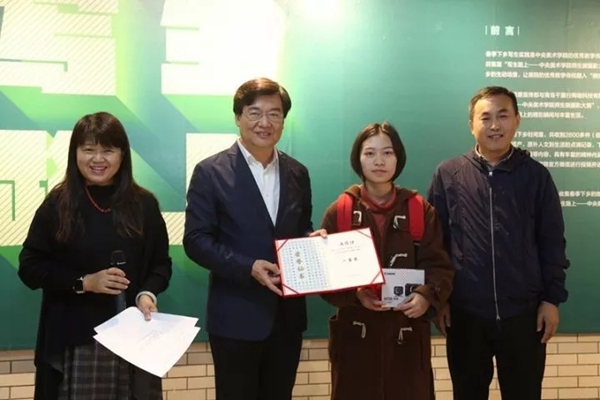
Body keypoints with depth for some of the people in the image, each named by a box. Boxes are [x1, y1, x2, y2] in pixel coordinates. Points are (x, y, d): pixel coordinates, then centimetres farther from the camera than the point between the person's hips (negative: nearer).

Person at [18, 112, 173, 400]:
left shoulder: (143, 203, 4)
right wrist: (83, 282, -13)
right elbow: (30, 267, 0)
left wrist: (147, 293, -12)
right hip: (74, 338, -1)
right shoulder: (57, 204, 0)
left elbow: (161, 262, 8)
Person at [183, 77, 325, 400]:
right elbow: (196, 240, -11)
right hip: (236, 317, -4)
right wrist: (248, 267, -22)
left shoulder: (297, 173, 8)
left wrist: (312, 240, -7)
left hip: (288, 315, 5)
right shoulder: (211, 172, -6)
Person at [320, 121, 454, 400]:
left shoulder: (421, 211, 3)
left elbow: (440, 267, 0)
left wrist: (427, 296, -21)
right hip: (355, 335, 0)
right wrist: (355, 294, -21)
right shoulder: (338, 212, 1)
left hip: (407, 335, 1)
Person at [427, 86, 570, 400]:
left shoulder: (536, 175, 1)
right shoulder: (448, 175, -1)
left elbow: (552, 242, 3)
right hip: (465, 313, 0)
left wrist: (552, 298, -1)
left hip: (523, 313, 0)